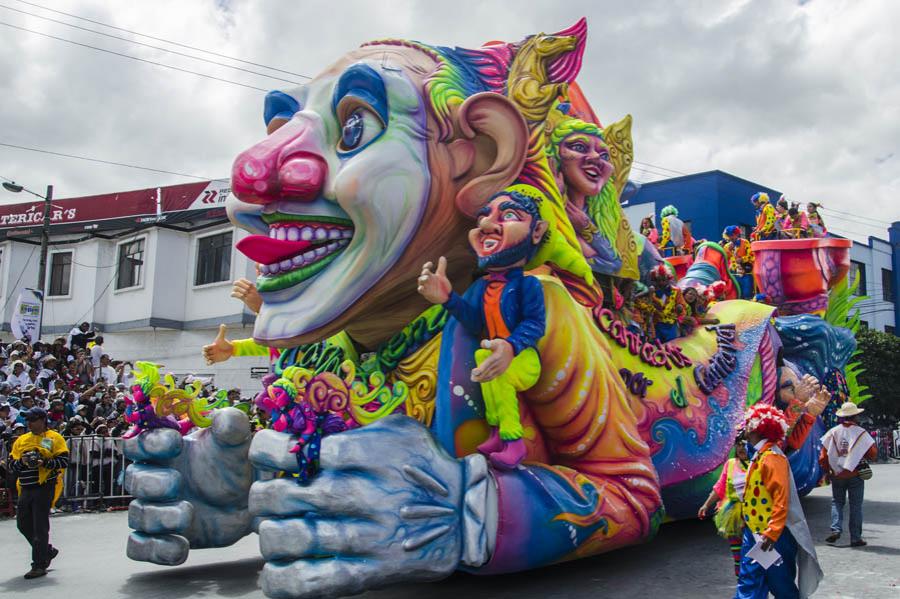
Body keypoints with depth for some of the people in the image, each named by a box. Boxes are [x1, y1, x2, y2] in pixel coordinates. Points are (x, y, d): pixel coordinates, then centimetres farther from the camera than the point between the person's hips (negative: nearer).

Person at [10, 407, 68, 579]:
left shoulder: (54, 438, 0)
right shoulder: (21, 440, 17)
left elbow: (64, 461, -7)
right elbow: (13, 464, 15)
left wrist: (44, 463, -20)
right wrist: (22, 462, -7)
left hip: (44, 487, -7)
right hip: (26, 488, 7)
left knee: (40, 526, -5)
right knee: (23, 524, 11)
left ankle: (39, 565, 1)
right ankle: (48, 550, 30)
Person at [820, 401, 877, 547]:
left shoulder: (833, 432, -3)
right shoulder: (861, 433, -8)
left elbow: (823, 456, -4)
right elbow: (873, 453, -7)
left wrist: (828, 472, 10)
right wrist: (862, 455, 14)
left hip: (837, 474, 1)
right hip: (855, 474, -1)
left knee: (837, 502, 13)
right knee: (856, 505, 7)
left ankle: (836, 528, -4)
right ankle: (855, 537, 8)